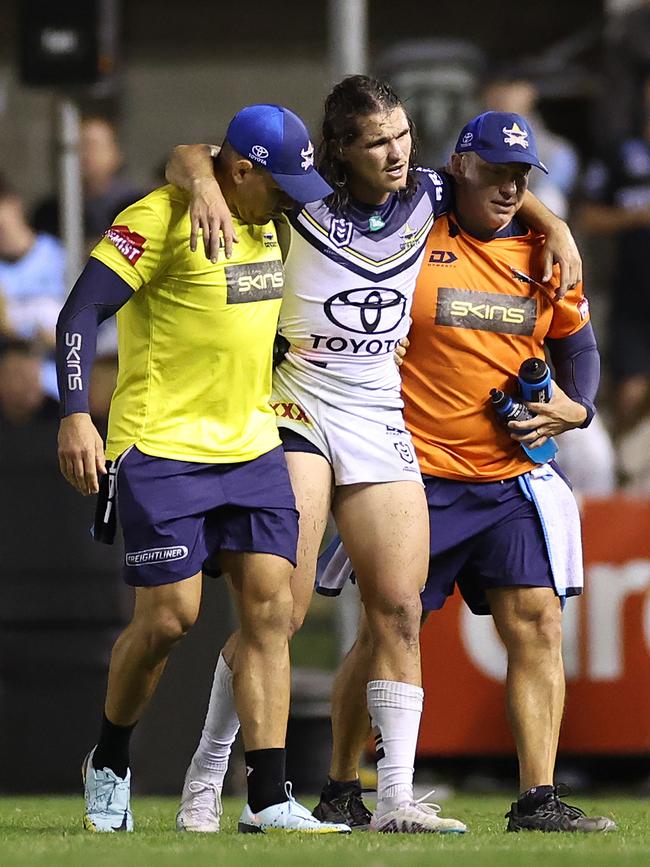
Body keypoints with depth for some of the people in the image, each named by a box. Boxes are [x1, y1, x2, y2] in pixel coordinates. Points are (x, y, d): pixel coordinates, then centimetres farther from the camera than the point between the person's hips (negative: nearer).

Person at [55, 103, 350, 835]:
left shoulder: (268, 223, 11)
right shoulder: (163, 218, -13)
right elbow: (80, 314, -16)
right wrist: (76, 417, -24)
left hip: (252, 447, 7)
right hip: (161, 446, -7)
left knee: (269, 609, -4)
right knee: (169, 616, -7)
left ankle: (267, 800, -6)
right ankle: (108, 764, 18)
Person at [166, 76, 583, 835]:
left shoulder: (428, 197, 6)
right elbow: (188, 156, -4)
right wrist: (203, 181, -26)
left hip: (381, 422, 5)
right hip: (298, 414, -5)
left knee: (400, 611, -3)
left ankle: (395, 797, -2)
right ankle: (205, 776, 0)